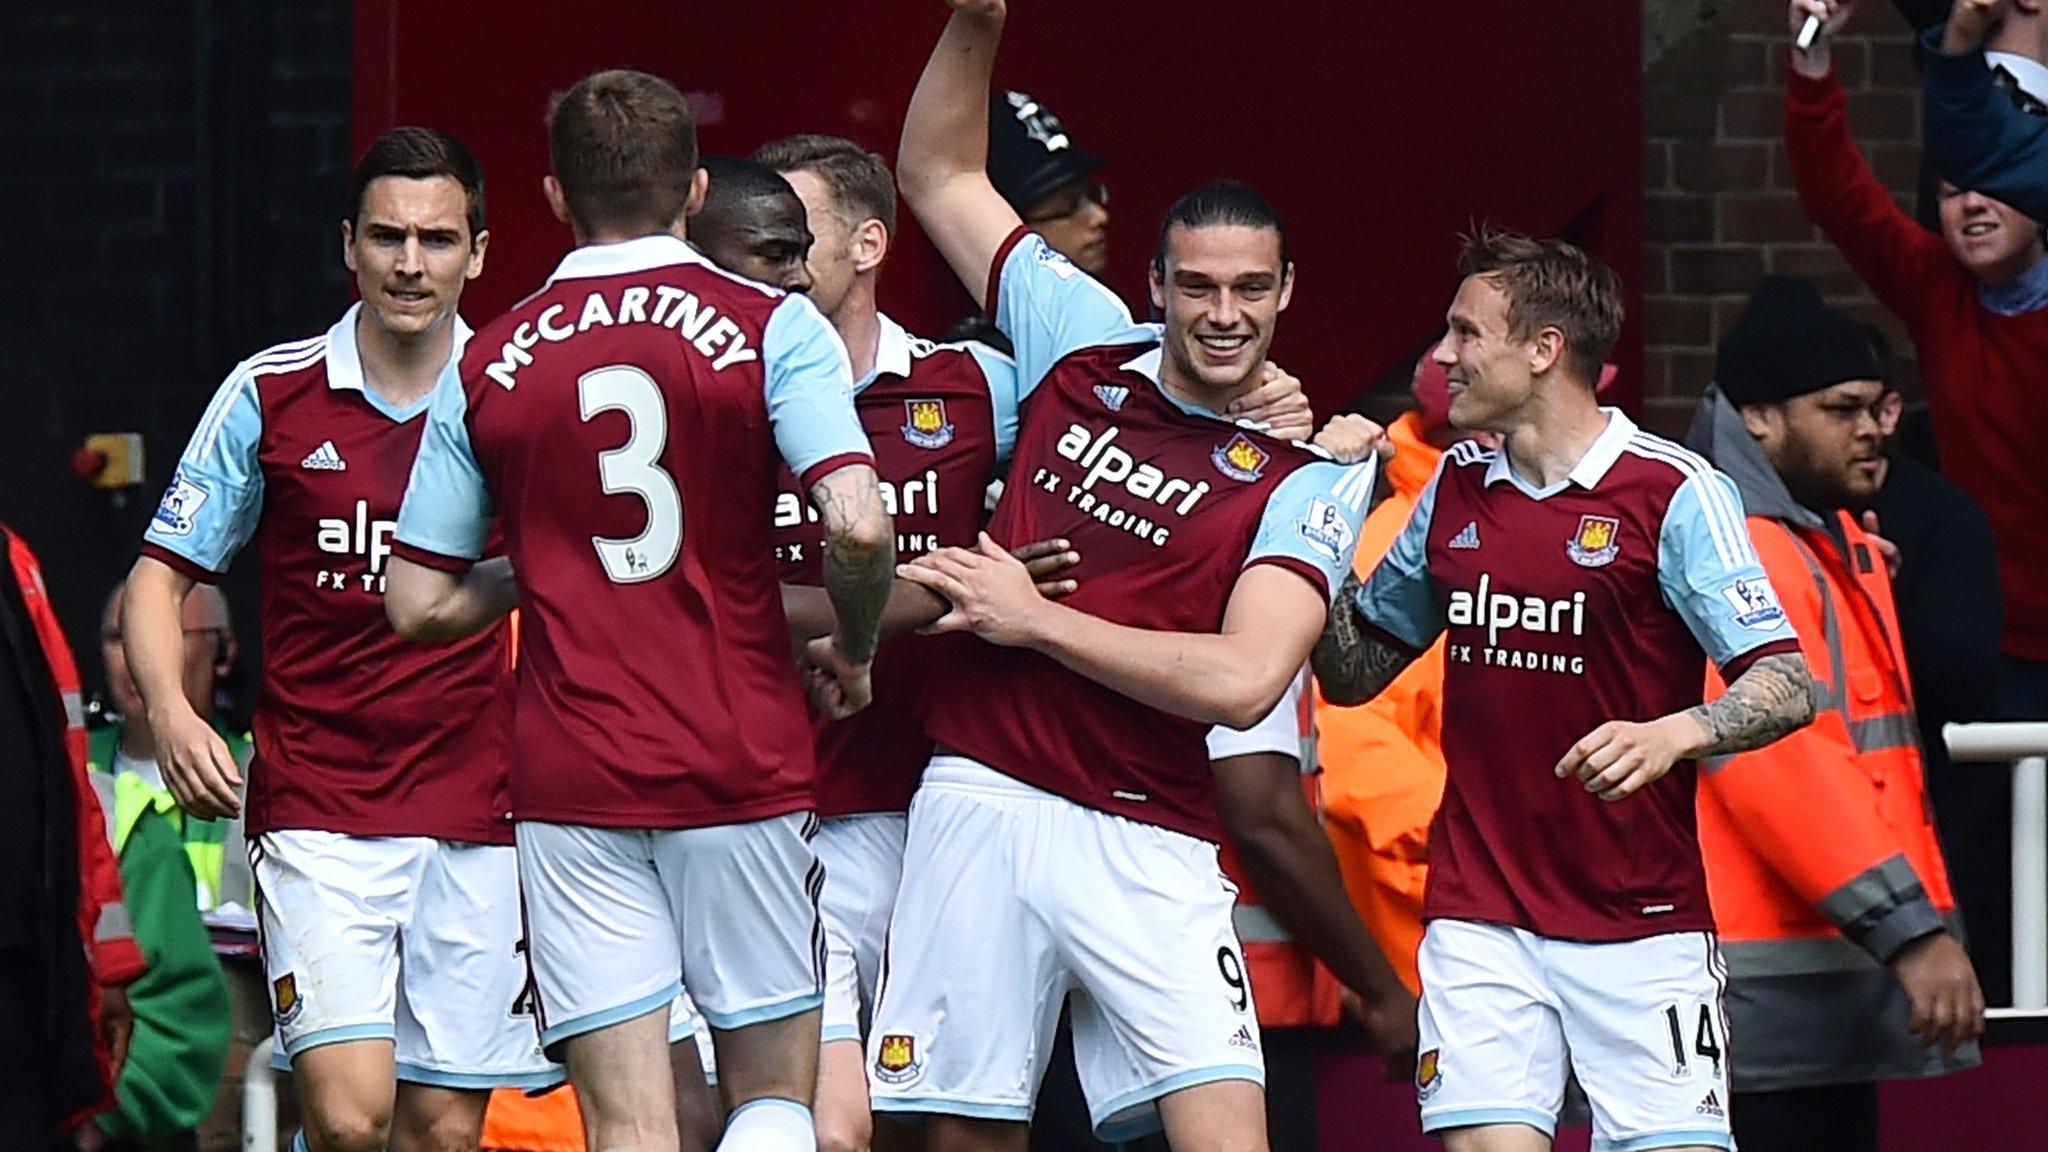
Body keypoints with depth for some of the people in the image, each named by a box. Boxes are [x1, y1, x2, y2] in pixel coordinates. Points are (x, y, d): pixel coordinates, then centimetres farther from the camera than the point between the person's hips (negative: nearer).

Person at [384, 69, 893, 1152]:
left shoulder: (488, 364, 6)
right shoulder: (771, 327, -2)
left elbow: (419, 602, 9)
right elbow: (858, 526, -15)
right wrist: (851, 653, 4)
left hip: (571, 778, 2)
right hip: (742, 767, -1)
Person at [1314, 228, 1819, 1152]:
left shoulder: (1674, 492, -7)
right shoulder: (1455, 490, 10)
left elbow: (1786, 686, -11)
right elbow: (1355, 674, 19)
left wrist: (1672, 734, -30)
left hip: (1642, 926, -4)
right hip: (1479, 925, 4)